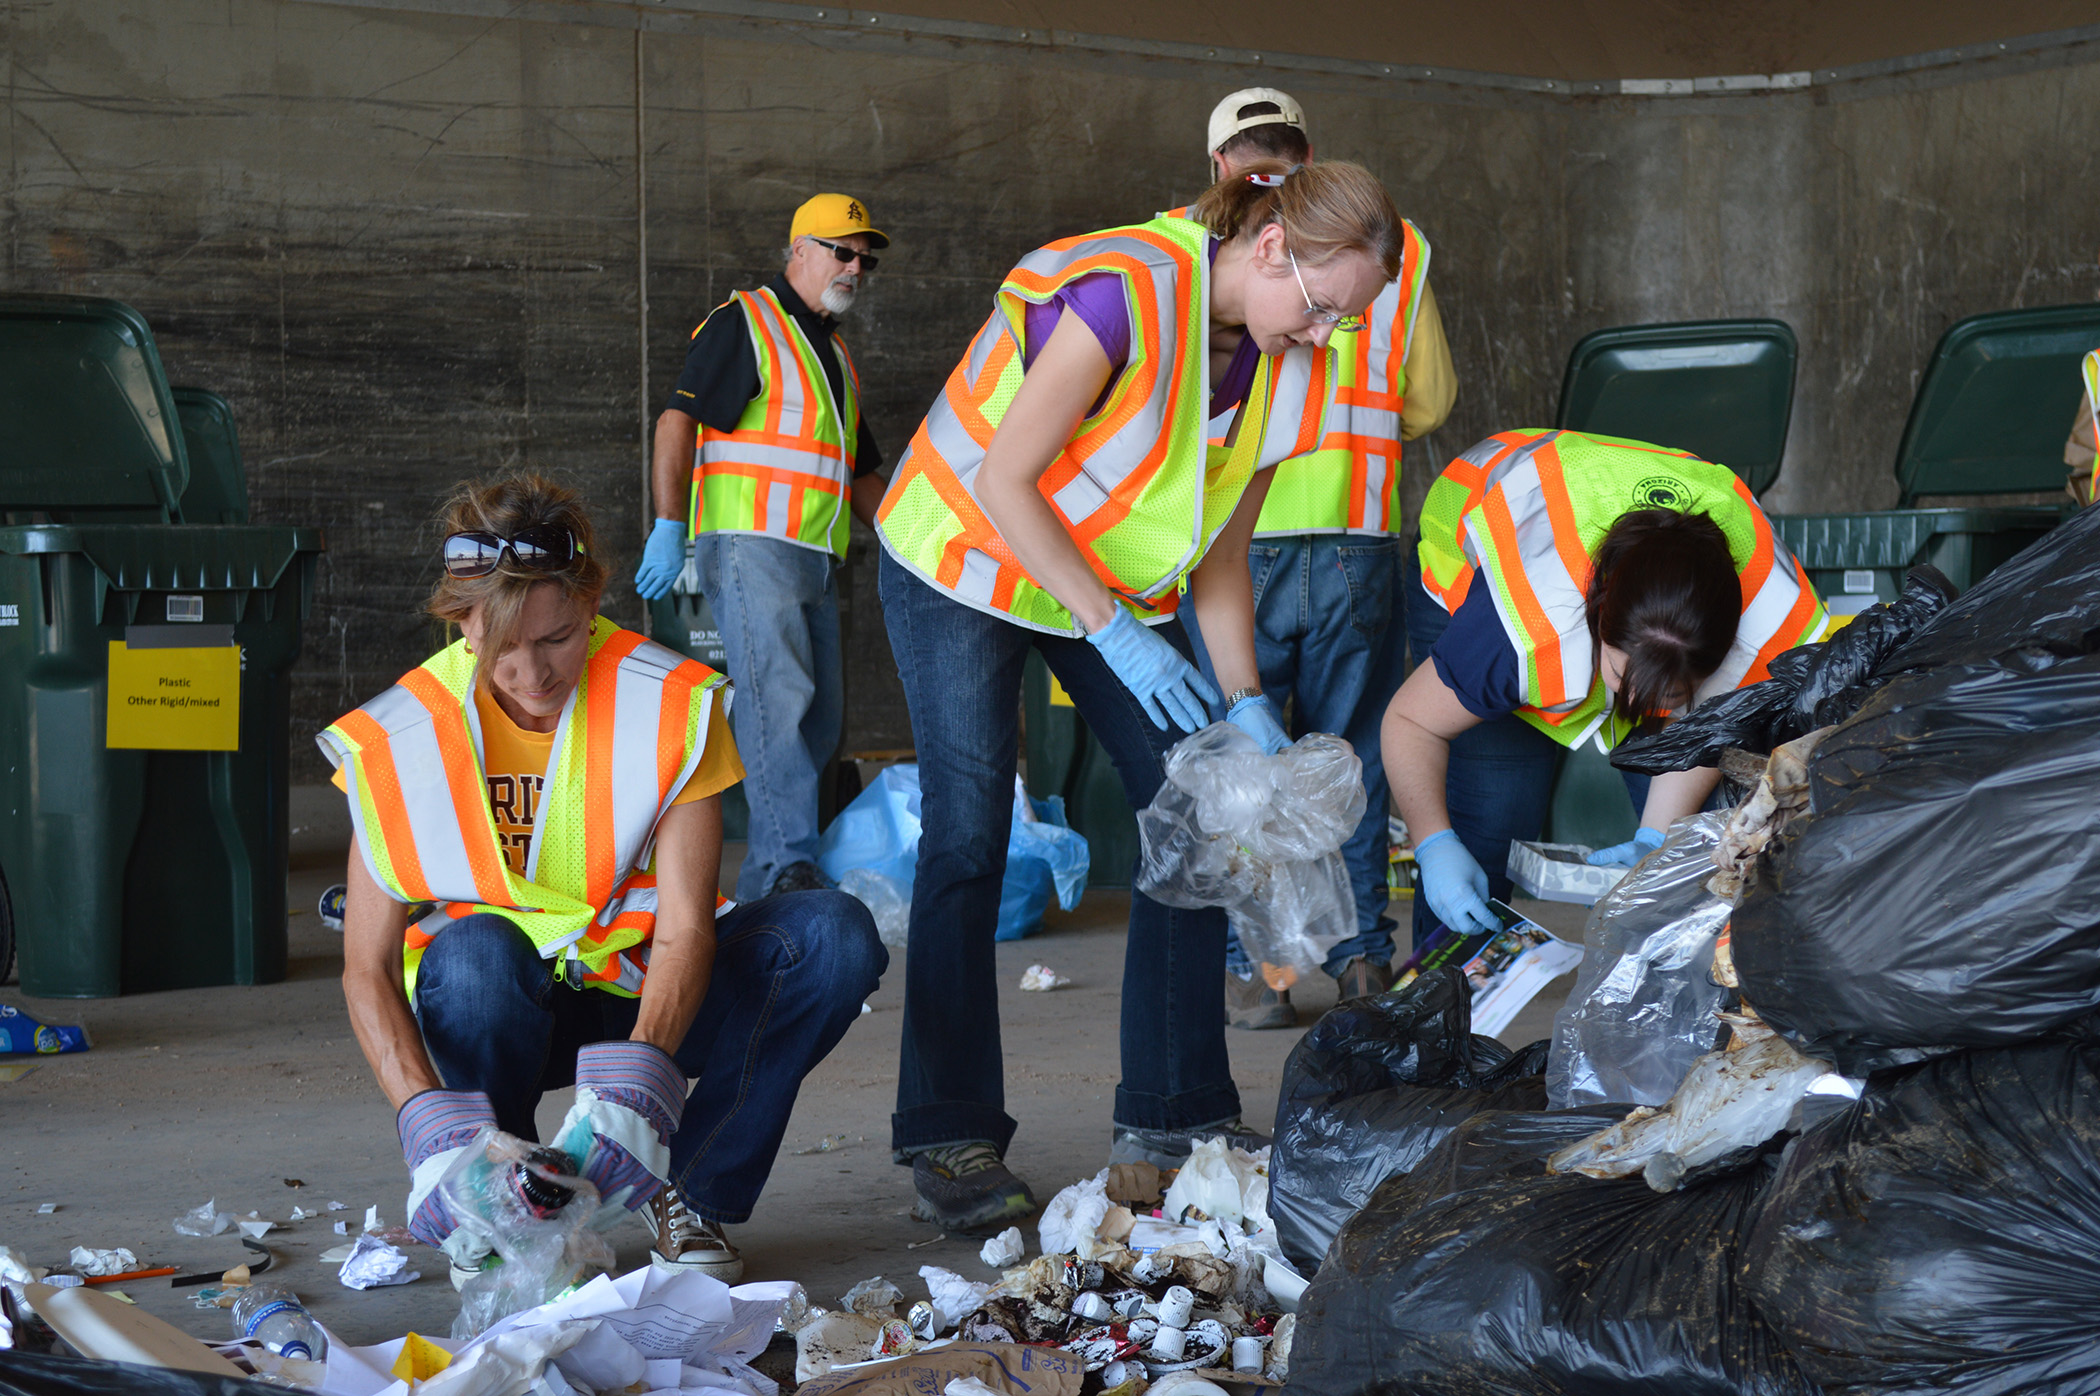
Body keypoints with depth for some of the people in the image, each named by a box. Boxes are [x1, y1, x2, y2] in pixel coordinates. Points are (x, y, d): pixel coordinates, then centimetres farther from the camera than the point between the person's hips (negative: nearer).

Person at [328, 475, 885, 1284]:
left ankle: (692, 1192, -11)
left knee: (837, 935, -25)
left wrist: (640, 1074, -41)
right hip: (498, 1011, -1)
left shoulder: (669, 705, -16)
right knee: (475, 952, -37)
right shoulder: (402, 742, -16)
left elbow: (686, 927, -22)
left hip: (644, 999, 1)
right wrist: (429, 1119, -35)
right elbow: (366, 970, -17)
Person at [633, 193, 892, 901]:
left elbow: (861, 471, 31)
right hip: (750, 544, -9)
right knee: (777, 697, -19)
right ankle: (788, 864, -23)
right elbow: (678, 419, -11)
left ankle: (763, 878, 12)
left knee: (820, 720, 6)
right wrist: (669, 527, -20)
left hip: (817, 561, 9)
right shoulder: (743, 323, -2)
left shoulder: (836, 354, 24)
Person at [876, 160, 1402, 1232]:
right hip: (964, 560, -7)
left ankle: (1174, 1107, 9)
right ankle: (950, 1138, -3)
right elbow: (1003, 480, -28)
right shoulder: (1127, 293, -30)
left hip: (1115, 576, 7)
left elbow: (1220, 552, 0)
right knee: (968, 839, -11)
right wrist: (1115, 632, -30)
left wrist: (1244, 703, -10)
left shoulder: (1268, 356, -7)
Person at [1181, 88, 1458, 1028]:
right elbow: (1431, 397, 13)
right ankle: (1362, 956, 14)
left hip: (1241, 535, -2)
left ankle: (1253, 966, 3)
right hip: (1358, 536, 2)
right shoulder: (1392, 243, 8)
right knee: (1351, 746, 11)